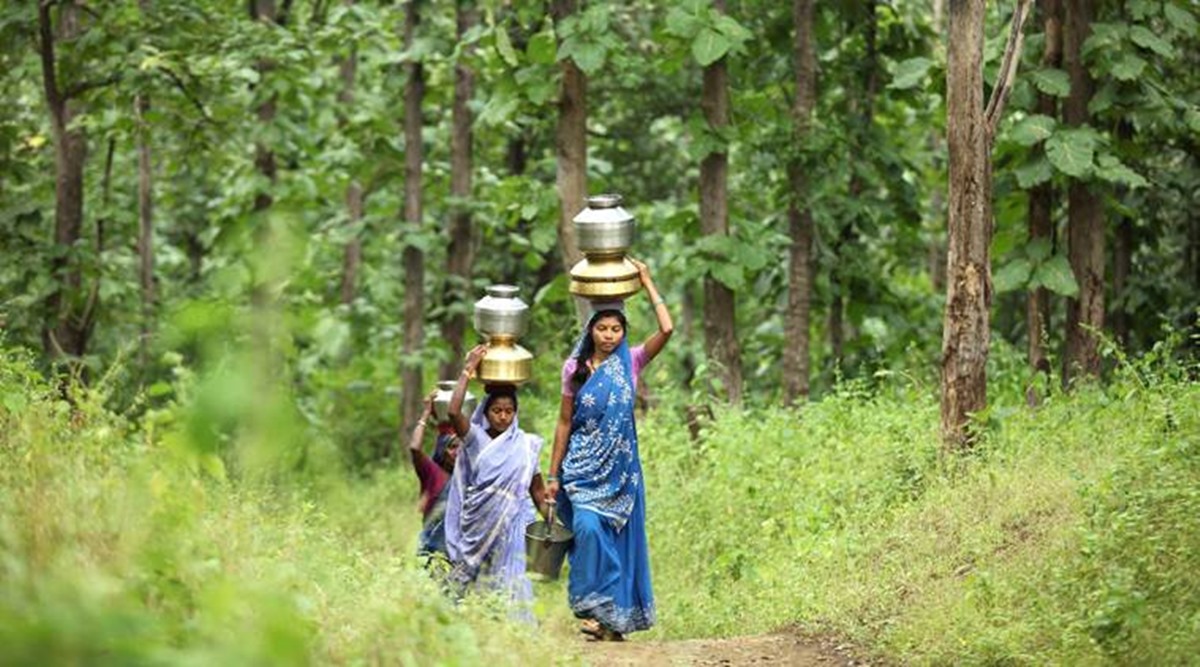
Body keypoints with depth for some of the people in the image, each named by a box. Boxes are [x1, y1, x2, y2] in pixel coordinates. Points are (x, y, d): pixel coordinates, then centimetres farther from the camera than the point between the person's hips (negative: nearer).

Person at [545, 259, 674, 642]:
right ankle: (593, 606, -16)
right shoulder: (575, 368, 3)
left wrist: (647, 284, -7)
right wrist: (553, 475, 4)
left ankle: (616, 616, 9)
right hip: (584, 467, -1)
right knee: (588, 527, -19)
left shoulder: (630, 363, 2)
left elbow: (667, 329, -12)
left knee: (619, 536, 2)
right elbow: (564, 423, 6)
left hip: (621, 469, 1)